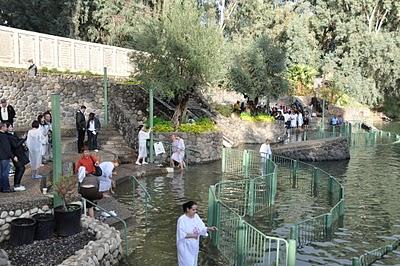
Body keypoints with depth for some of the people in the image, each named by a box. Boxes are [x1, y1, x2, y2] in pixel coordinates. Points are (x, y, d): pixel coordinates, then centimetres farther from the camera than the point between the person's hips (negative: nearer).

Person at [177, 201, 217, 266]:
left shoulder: (196, 217, -3)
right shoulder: (182, 220, -22)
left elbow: (202, 228, 1)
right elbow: (181, 235, -22)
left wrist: (209, 229, -16)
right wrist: (192, 235, -27)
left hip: (194, 245, 6)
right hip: (185, 247, -6)